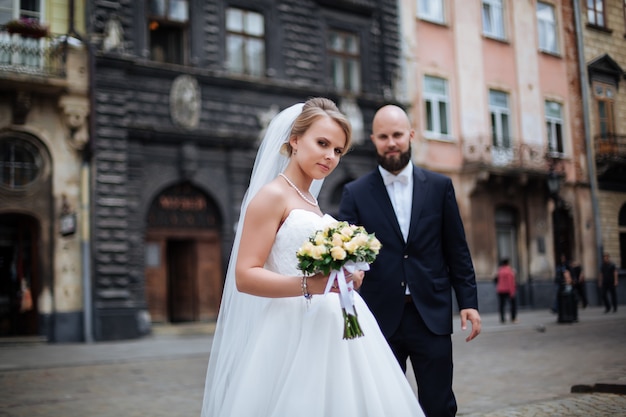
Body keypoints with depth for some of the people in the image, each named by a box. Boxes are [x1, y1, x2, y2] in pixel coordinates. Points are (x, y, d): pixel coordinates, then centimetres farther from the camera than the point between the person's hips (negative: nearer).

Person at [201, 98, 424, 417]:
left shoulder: (310, 202, 19)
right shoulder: (272, 195, -7)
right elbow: (245, 276, -16)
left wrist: (347, 276, 10)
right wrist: (309, 285, -27)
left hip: (335, 328, 8)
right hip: (297, 332, -8)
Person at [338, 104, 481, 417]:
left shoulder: (439, 186, 6)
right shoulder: (355, 192, 2)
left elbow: (457, 250, 7)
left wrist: (468, 301, 2)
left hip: (431, 315, 0)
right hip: (381, 318, 0)